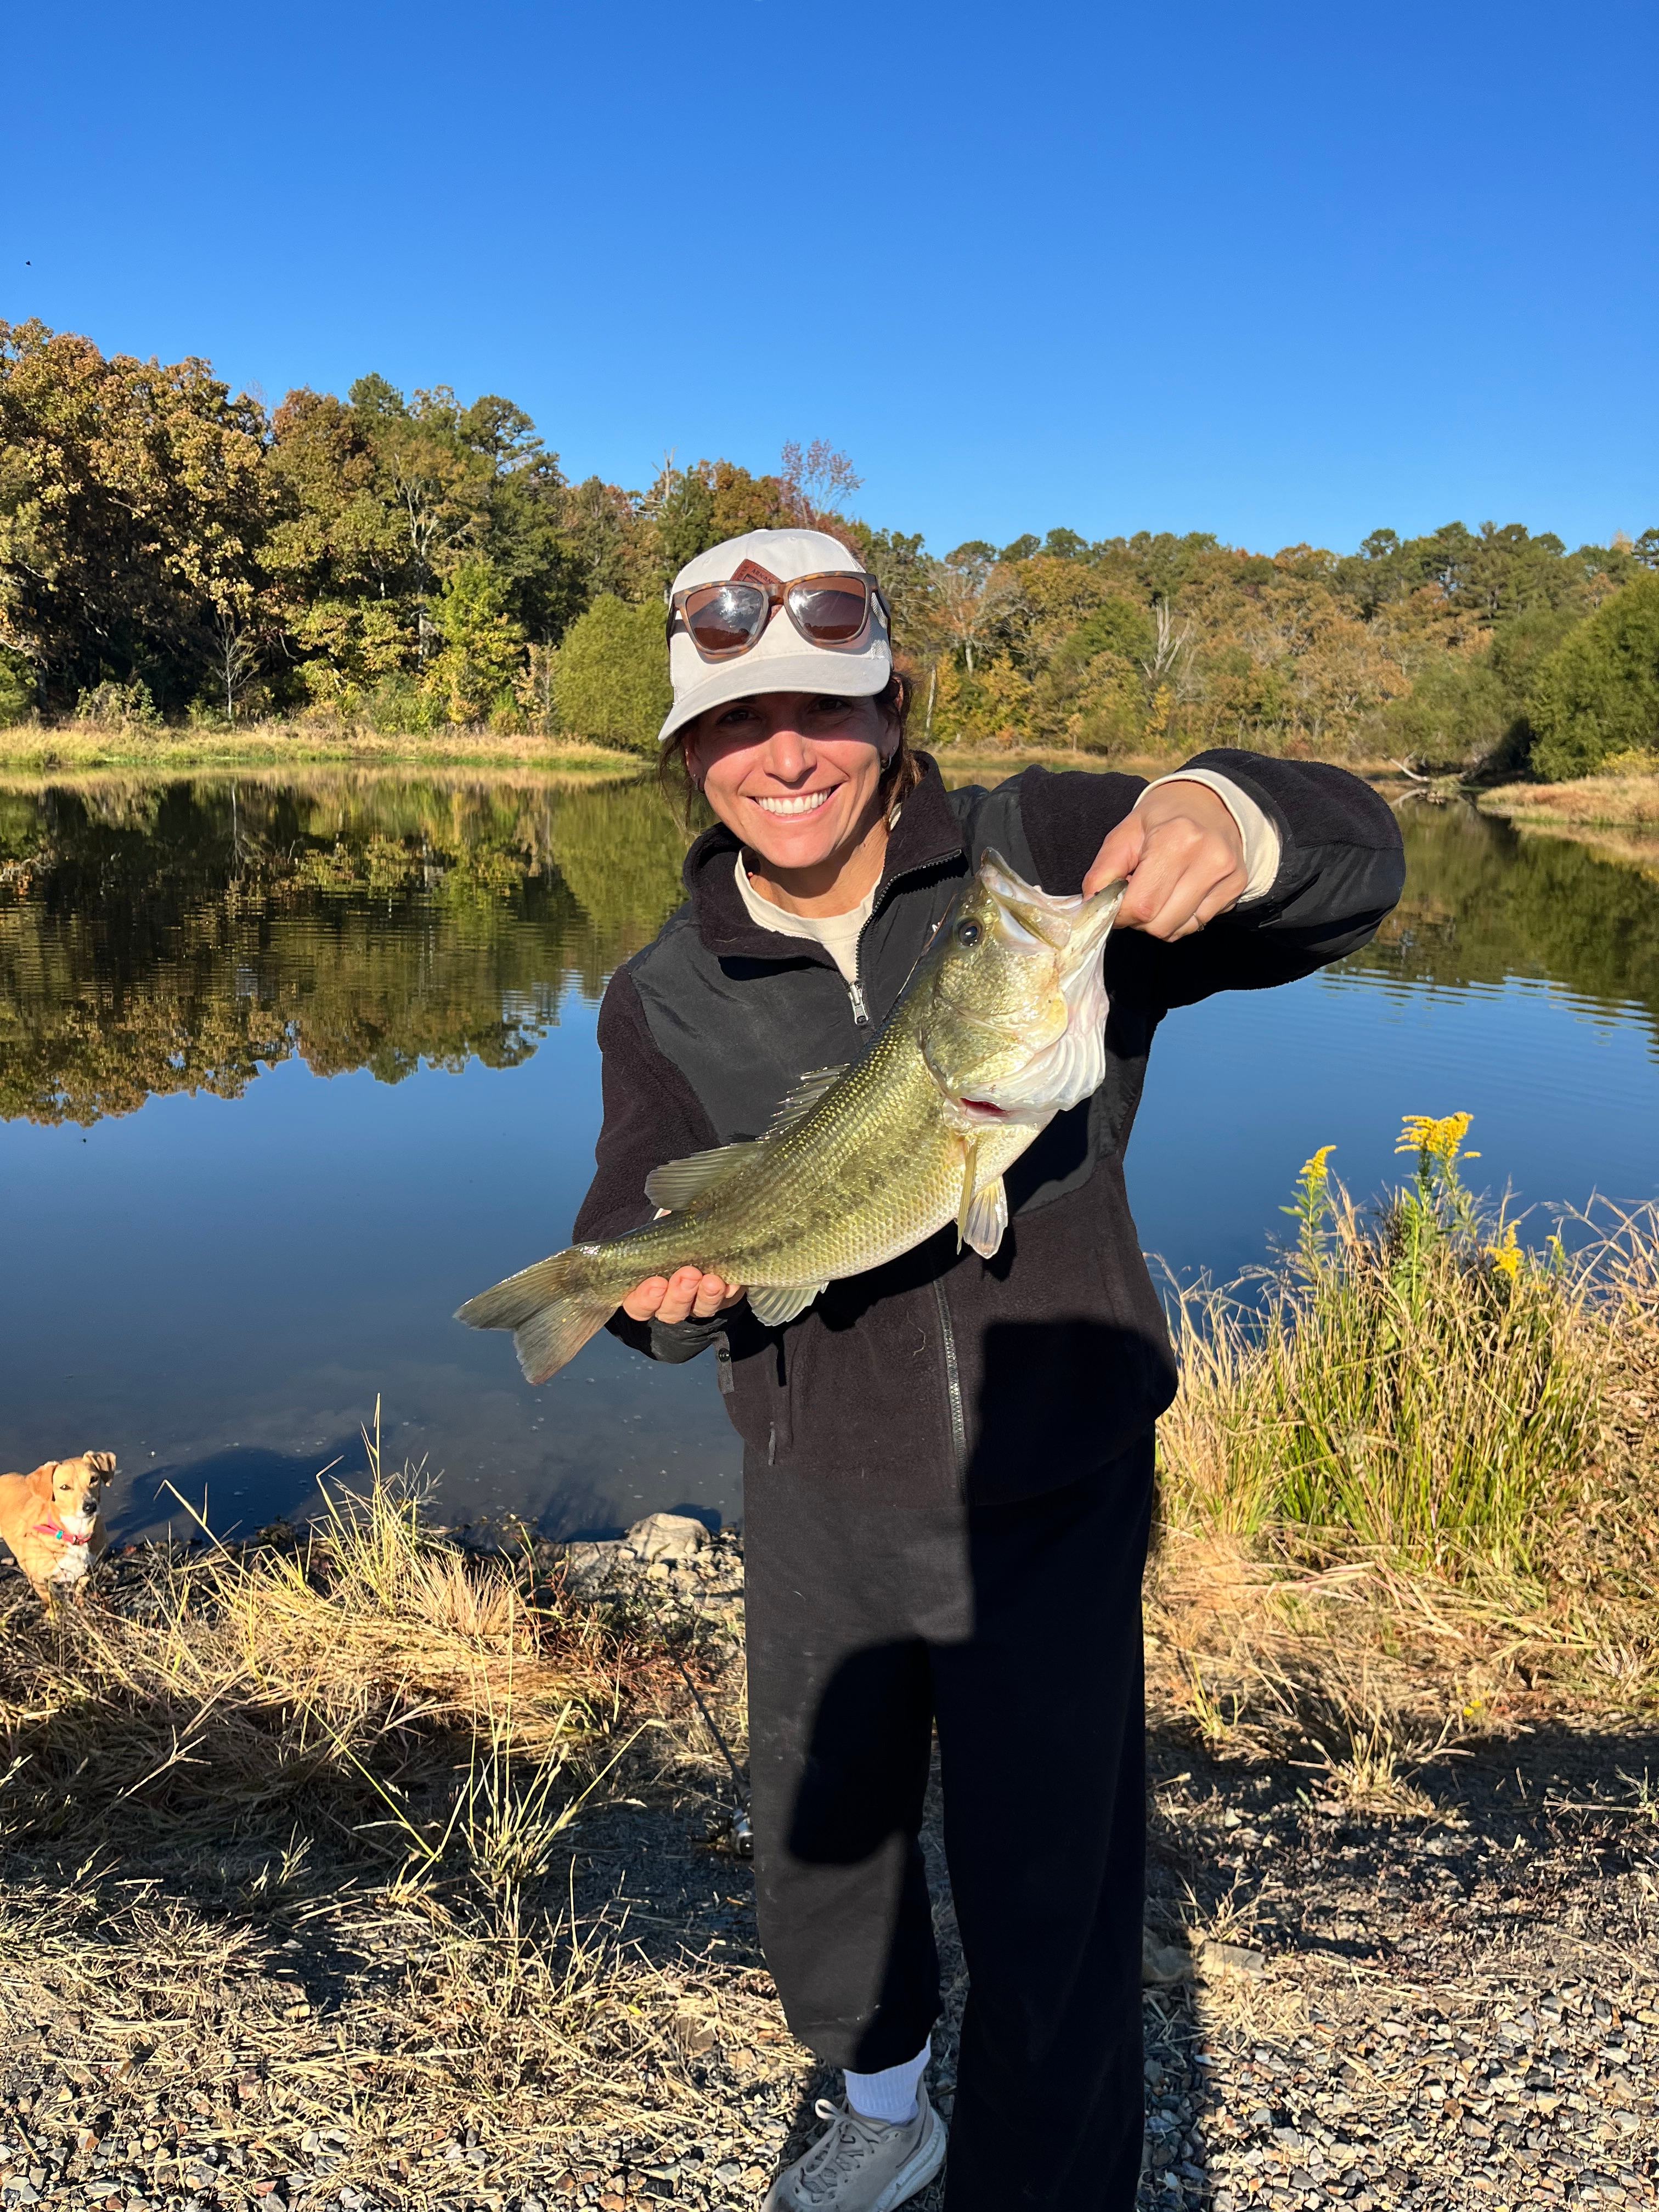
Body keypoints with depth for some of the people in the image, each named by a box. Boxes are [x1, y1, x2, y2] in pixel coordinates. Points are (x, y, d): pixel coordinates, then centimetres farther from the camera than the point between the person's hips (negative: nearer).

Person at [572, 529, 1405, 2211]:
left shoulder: (1043, 857, -12)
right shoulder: (666, 998, -5)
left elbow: (1354, 862, -17)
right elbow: (633, 1227, -5)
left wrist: (1232, 820, -41)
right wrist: (668, 1284, -29)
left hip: (1056, 1492, -3)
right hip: (821, 1496, 4)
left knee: (1051, 1899, 4)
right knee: (818, 1835, 24)